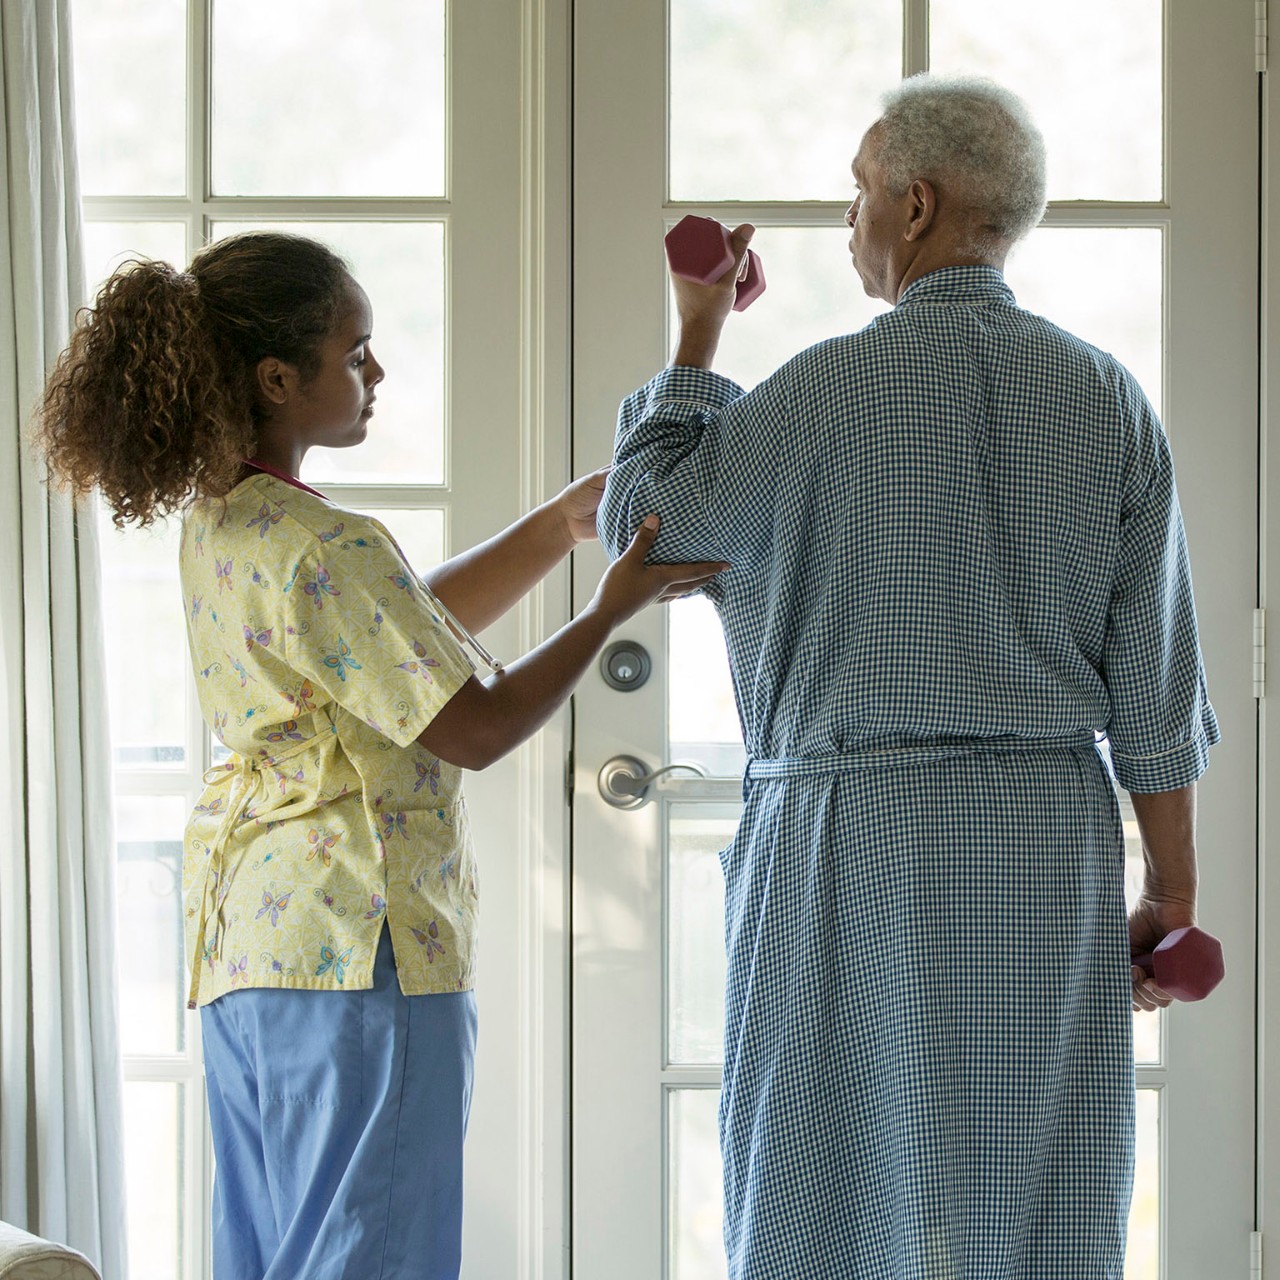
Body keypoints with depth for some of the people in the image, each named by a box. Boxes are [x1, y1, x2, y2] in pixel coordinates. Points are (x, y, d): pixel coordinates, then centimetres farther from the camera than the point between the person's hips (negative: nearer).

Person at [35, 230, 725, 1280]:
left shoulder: (217, 521, 10)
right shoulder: (327, 550, -20)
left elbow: (418, 620, 18)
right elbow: (475, 728, -17)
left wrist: (564, 521, 15)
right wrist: (612, 610, -7)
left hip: (247, 936, 10)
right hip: (358, 943, -10)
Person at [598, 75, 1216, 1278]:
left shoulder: (824, 389, -8)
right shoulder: (1106, 399, 3)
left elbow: (640, 520, 6)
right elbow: (1154, 681, 3)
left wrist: (696, 332, 15)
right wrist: (1173, 893, 9)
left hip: (854, 836, -3)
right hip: (1050, 844, 3)